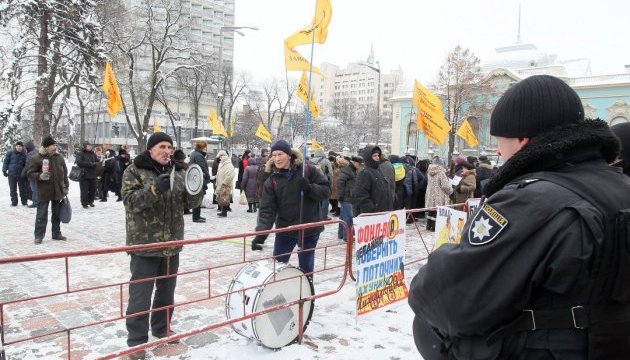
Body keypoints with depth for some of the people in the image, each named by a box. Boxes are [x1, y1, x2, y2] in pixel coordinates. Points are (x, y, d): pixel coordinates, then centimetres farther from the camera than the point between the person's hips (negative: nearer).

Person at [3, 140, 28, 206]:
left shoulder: (24, 155, 5)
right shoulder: (10, 154, 2)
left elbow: (26, 165, 9)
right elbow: (6, 162, 3)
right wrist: (4, 170, -4)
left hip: (21, 175, 0)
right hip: (11, 174, 0)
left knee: (23, 189, 4)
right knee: (13, 189, 7)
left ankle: (24, 201, 13)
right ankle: (14, 202, 15)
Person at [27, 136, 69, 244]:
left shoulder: (59, 158, 7)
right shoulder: (36, 159, -7)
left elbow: (65, 173, 13)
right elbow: (30, 173, -5)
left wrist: (66, 187, 10)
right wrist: (40, 176, -25)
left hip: (58, 191, 5)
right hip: (43, 192, -4)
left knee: (57, 214, 13)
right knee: (42, 215, 0)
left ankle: (56, 233, 24)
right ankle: (39, 235, 9)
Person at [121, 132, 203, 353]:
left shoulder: (178, 172, 7)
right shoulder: (134, 171, -7)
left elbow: (190, 203, 6)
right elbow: (130, 200, -18)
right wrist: (154, 189, -33)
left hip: (172, 244, 5)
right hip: (144, 244, -5)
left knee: (167, 291, 19)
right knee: (140, 295, 3)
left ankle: (162, 328, 38)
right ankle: (137, 340, 18)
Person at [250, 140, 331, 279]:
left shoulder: (308, 170, -8)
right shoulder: (272, 181, -4)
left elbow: (326, 190, -5)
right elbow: (267, 209, -11)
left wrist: (310, 188, -24)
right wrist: (260, 233, -25)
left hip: (309, 229, -2)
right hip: (285, 230, 2)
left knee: (306, 268, 11)